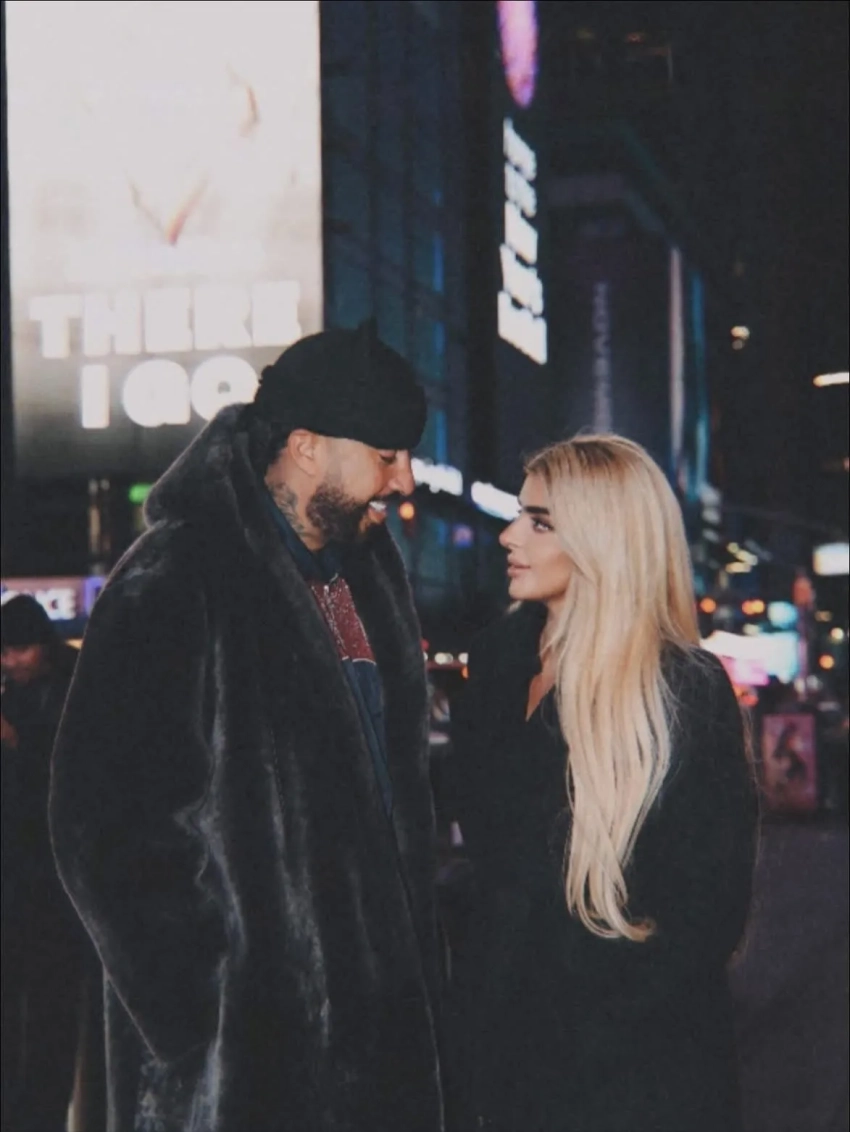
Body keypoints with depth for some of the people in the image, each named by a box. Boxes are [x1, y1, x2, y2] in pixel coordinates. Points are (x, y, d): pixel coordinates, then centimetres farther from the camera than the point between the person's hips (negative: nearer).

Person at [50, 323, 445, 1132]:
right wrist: (204, 999, -15)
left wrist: (409, 963, 14)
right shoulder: (176, 583, -13)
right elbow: (103, 823, -17)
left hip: (370, 1012, 8)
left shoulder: (368, 573, 12)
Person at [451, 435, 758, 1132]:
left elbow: (709, 911, -15)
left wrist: (586, 1033, -15)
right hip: (507, 1040, 6)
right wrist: (483, 1009, 3)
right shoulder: (502, 658, 2)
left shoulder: (686, 693, -16)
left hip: (634, 1072, -6)